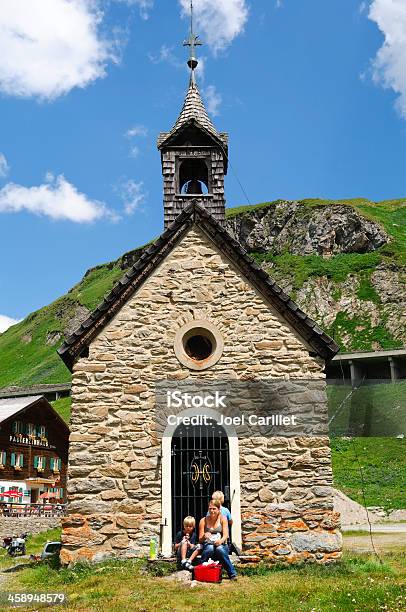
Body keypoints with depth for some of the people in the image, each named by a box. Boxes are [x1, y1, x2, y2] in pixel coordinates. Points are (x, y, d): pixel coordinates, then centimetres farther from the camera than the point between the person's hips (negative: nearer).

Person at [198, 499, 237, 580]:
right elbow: (200, 540, 2)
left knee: (219, 549, -36)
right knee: (210, 548, -35)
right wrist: (204, 536, -22)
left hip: (221, 545, 0)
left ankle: (232, 574, -24)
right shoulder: (203, 521, 2)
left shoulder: (223, 519, 2)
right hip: (207, 545, 0)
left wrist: (221, 541, -31)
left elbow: (226, 535, -8)